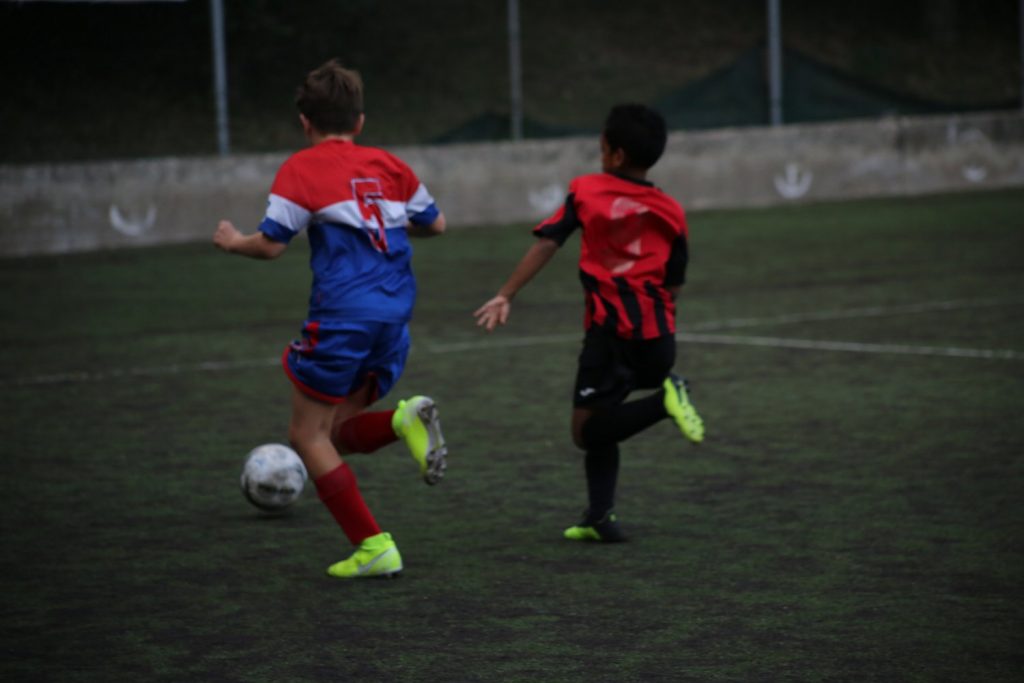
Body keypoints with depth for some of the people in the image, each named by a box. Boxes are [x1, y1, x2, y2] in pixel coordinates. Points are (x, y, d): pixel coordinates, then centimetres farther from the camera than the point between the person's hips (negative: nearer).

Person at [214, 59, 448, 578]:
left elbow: (271, 244, -6)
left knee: (308, 434, 7)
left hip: (342, 316, -6)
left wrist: (232, 241, 14)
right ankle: (405, 420, -13)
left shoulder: (302, 169, -2)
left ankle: (373, 548, -1)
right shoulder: (388, 165, 13)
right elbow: (434, 223, 21)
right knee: (337, 433, 19)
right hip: (395, 319, 6)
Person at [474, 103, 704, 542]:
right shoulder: (670, 212, 11)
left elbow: (546, 244, -4)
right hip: (657, 332, 4)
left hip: (610, 326, -4)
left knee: (588, 431, 1)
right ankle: (599, 517, 4)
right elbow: (673, 286, 7)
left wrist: (505, 296, -5)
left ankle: (663, 400, -22)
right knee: (599, 426, 17)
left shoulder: (586, 191, 5)